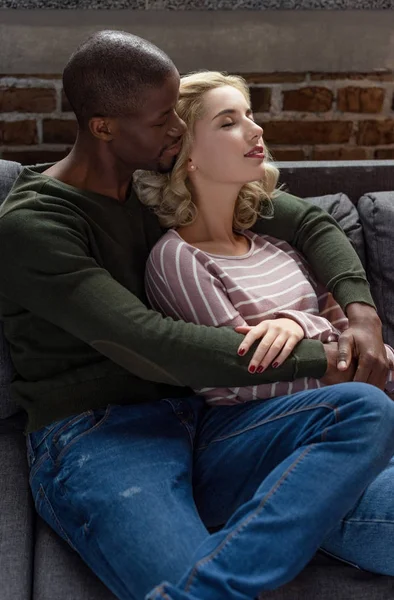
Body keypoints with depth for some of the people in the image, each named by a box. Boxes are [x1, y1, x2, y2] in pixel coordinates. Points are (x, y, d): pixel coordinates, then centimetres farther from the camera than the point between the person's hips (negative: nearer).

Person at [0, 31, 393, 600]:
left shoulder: (170, 181, 13)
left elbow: (310, 222, 18)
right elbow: (151, 348, -19)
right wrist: (323, 357, -14)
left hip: (196, 421, 8)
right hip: (92, 439, -8)